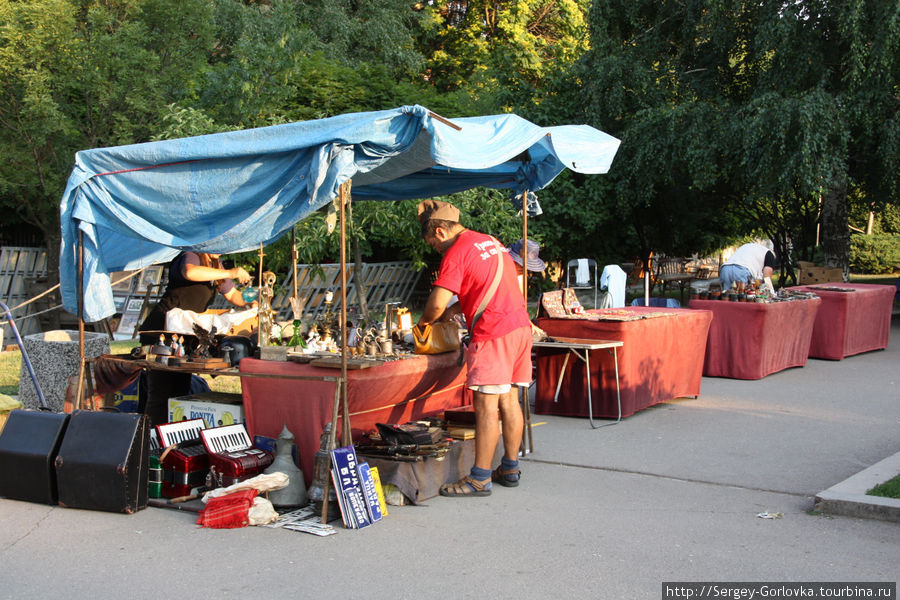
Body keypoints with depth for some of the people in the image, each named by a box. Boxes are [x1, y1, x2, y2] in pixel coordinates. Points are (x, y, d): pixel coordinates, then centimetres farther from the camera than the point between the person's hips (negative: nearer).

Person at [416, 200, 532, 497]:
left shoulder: (456, 253, -10)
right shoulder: (490, 242, 18)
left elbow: (437, 303, -15)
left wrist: (425, 320, 5)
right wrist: (456, 309, 21)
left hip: (493, 334, -9)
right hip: (520, 326, 9)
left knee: (486, 405, -5)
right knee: (508, 400, 14)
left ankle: (480, 478, -1)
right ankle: (510, 468, 21)